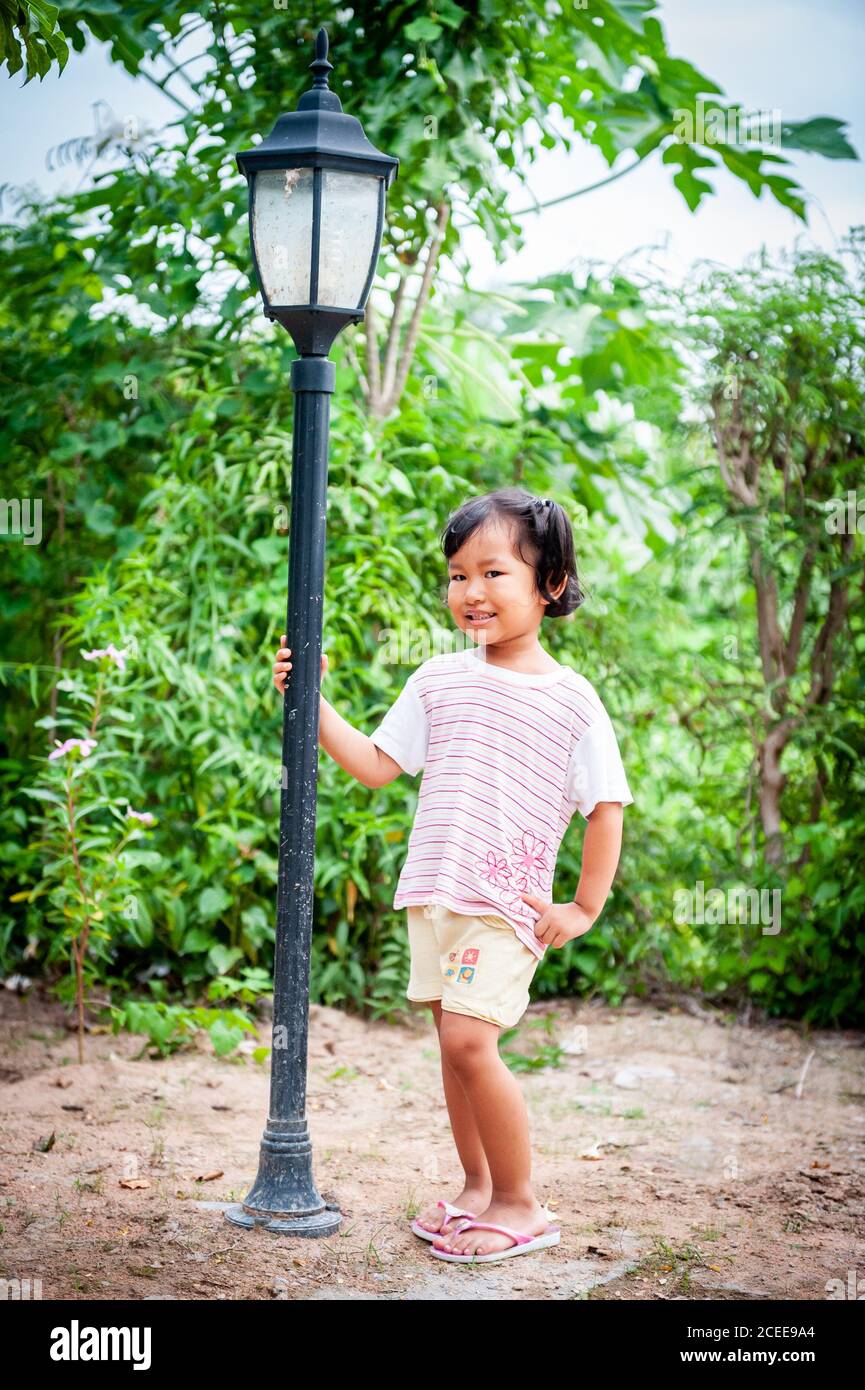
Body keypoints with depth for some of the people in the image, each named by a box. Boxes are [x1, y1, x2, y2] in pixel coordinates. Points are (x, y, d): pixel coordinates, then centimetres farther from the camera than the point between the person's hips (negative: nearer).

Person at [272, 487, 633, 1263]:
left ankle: (520, 1203, -1)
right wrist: (311, 702, 7)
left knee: (470, 1039, -15)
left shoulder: (571, 699, -5)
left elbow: (606, 806, -2)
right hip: (434, 894, 6)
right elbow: (376, 765, 13)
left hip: (508, 902, -5)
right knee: (455, 1043, 11)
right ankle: (477, 1188, 26)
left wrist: (585, 907, -3)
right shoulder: (439, 680, 9)